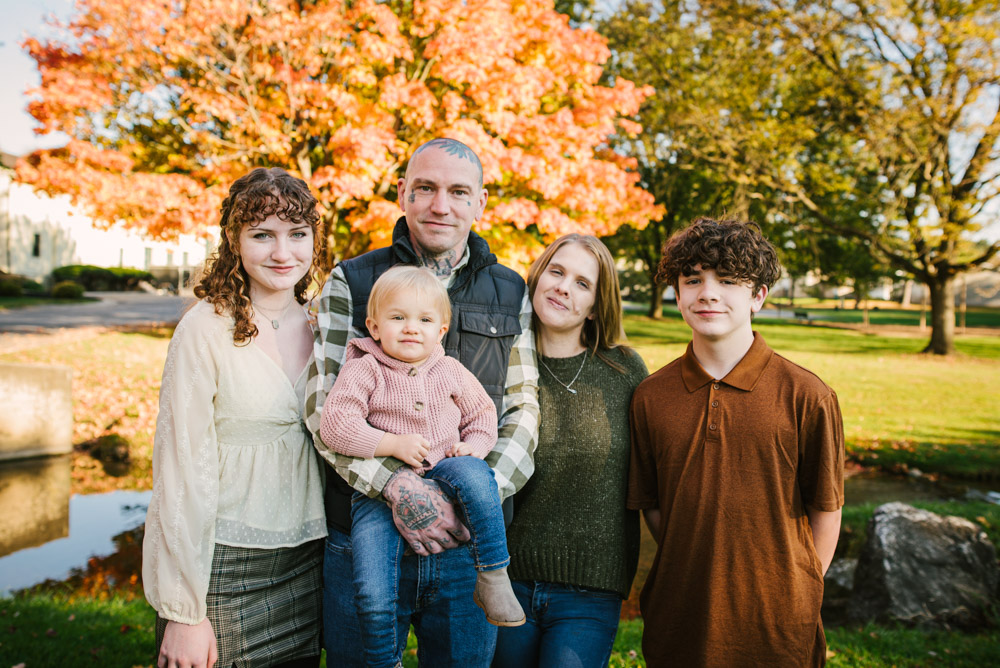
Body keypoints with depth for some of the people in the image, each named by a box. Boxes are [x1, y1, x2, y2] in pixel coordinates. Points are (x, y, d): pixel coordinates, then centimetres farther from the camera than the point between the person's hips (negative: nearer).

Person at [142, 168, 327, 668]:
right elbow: (182, 471, -13)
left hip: (308, 564, 5)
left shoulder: (319, 328, 3)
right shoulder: (206, 330, -12)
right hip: (225, 567, -5)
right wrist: (183, 610, -12)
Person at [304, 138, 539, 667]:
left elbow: (524, 406, 4)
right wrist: (396, 485, -20)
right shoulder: (350, 284, 0)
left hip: (470, 545, 2)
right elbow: (323, 407, -7)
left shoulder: (510, 293, 7)